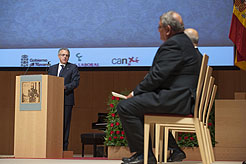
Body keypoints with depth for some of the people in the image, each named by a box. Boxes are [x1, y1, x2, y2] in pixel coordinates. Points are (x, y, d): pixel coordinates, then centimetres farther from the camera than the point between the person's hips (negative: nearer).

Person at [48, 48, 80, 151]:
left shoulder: (73, 68, 8)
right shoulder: (52, 68, 20)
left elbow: (75, 82, -3)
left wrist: (64, 87, -17)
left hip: (66, 100, -4)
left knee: (65, 124, -6)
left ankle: (63, 148, -5)